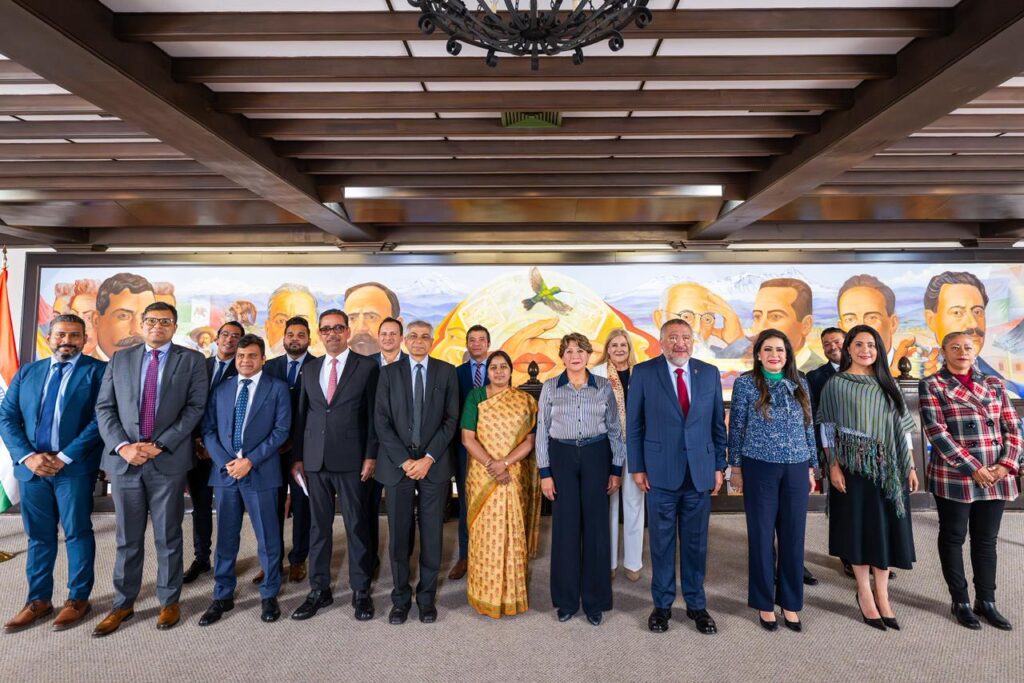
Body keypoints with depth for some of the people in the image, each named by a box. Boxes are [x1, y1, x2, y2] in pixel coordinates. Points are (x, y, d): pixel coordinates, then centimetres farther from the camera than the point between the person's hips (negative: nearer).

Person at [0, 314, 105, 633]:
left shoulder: (97, 371, -3)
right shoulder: (27, 373, 12)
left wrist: (65, 457, -15)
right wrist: (28, 456, -9)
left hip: (75, 467, -4)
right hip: (32, 466, 4)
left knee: (77, 533, 4)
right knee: (38, 535, 14)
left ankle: (78, 598, 17)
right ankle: (38, 600, 27)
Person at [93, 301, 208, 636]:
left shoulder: (192, 360, 2)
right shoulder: (119, 359, 11)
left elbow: (196, 407, -5)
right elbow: (105, 407, 6)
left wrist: (160, 445, -13)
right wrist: (122, 446, -9)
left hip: (169, 460, -2)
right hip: (123, 459, 3)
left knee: (167, 537, 8)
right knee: (127, 538, 12)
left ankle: (169, 602, 23)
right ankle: (123, 604, 27)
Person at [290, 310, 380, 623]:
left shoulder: (367, 367, -1)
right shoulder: (309, 369, 12)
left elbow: (374, 415, -3)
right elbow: (301, 416, 13)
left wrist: (371, 456, -8)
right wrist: (298, 456, 8)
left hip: (351, 459, -4)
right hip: (315, 460, 4)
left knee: (357, 526, 4)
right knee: (318, 527, 12)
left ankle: (360, 591, 17)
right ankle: (319, 590, 25)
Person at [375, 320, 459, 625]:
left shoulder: (446, 371, 4)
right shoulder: (389, 372, 5)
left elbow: (451, 419, 0)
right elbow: (381, 421, 0)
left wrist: (429, 458, -9)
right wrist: (404, 461, -9)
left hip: (434, 465, 0)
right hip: (397, 464, 0)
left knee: (432, 535, 7)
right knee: (398, 536, 7)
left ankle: (427, 597, 24)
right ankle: (401, 598, 24)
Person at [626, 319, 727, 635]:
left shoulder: (710, 373, 5)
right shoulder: (643, 373, -3)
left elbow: (718, 423, 9)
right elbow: (633, 424, -1)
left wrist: (719, 466, 6)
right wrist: (637, 467, -3)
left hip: (700, 472, 2)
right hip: (661, 472, -2)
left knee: (696, 542, 12)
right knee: (662, 541, 9)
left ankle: (696, 604, 29)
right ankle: (662, 604, 26)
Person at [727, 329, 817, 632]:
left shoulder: (799, 384, 7)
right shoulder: (745, 383, -4)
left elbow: (808, 428, 12)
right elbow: (736, 427, -2)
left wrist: (811, 467, 10)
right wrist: (736, 468, -2)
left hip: (796, 468, 3)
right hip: (760, 468, -3)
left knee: (793, 536, 9)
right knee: (762, 535, 6)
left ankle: (790, 603, 25)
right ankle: (764, 603, 21)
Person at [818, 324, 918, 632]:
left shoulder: (887, 384, 9)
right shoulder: (835, 384, -3)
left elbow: (902, 426, 10)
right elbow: (827, 428, -4)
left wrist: (910, 466, 5)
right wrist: (833, 465, -11)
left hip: (888, 466, 4)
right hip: (853, 465, -4)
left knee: (886, 528, 7)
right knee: (860, 526, 4)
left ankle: (882, 594, 19)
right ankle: (864, 594, 17)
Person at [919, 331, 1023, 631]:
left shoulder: (994, 384, 11)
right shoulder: (933, 385, -3)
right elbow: (935, 430, -11)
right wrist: (972, 468, -15)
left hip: (996, 477, 4)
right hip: (954, 477, -4)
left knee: (986, 539, 13)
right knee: (953, 537, 7)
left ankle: (986, 602, 25)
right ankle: (960, 602, 19)